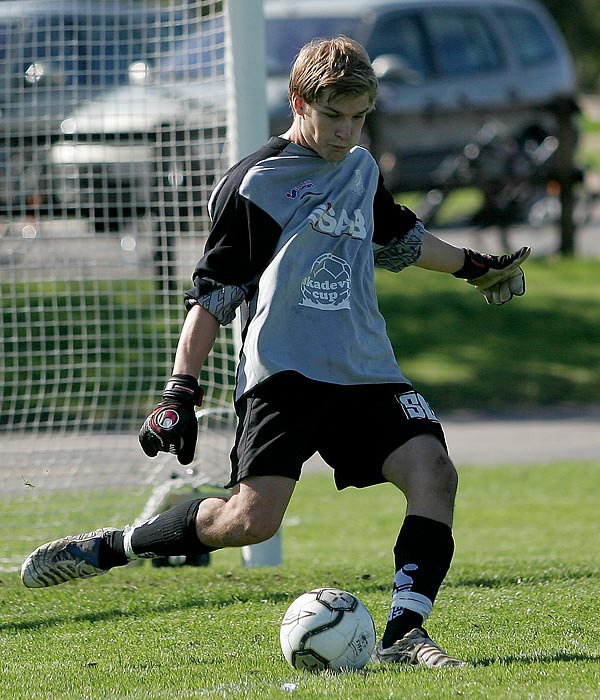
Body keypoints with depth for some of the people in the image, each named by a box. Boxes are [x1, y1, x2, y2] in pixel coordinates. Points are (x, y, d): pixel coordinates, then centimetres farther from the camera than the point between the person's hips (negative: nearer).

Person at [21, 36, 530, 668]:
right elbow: (211, 294, -4)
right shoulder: (253, 184, -4)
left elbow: (399, 238, 40)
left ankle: (402, 633, -17)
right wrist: (180, 392, -11)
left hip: (366, 371, 6)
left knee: (433, 470, -17)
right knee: (252, 518, -20)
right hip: (281, 372, -6)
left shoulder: (363, 170, 17)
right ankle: (107, 548, -1)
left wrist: (472, 267, 48)